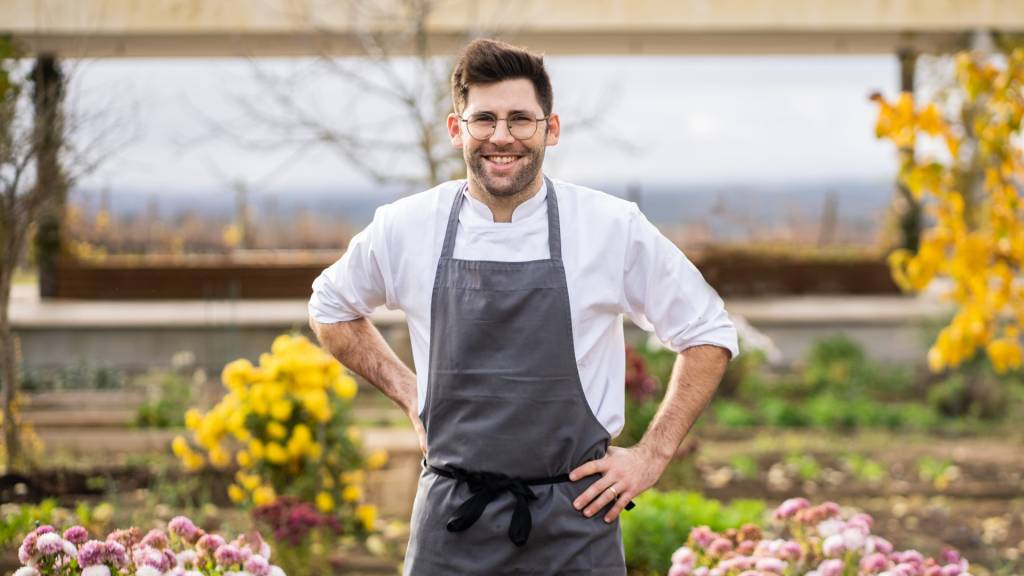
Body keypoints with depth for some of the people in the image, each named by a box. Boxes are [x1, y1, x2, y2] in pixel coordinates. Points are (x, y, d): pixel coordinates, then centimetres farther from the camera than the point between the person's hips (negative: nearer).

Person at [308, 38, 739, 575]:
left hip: (574, 521, -1)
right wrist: (407, 392, 8)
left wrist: (652, 456, 2)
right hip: (452, 523, 1)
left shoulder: (615, 227, -4)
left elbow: (707, 333, 7)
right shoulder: (405, 228, 0)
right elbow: (330, 307, 19)